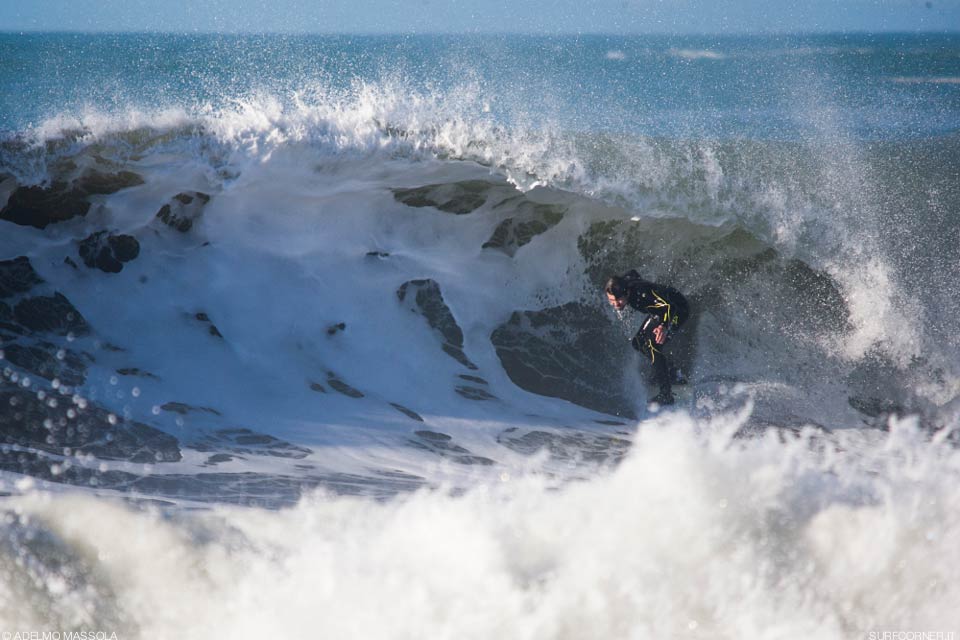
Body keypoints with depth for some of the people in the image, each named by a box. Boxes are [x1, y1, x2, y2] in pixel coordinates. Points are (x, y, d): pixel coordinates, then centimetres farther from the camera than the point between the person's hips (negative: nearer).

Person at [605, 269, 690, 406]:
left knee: (652, 344, -23)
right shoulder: (624, 282, -16)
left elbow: (669, 306, -47)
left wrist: (665, 326, -65)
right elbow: (632, 274, 9)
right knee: (638, 343, 7)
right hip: (659, 310, 9)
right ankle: (671, 374, 23)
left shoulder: (642, 293, -38)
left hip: (677, 308, -9)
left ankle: (666, 394, -20)